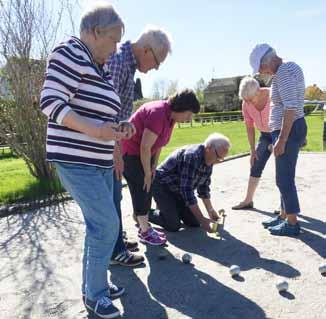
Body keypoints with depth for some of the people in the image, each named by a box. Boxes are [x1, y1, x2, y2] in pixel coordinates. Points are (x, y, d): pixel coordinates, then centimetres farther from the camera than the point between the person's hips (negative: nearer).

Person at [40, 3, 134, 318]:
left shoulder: (99, 68, 16)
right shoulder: (70, 53, -9)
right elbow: (50, 101, -19)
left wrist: (117, 129, 5)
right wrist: (94, 130, -26)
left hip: (98, 161, 9)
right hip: (75, 160, -9)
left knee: (99, 225, 14)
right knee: (107, 224, -7)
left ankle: (93, 286, 30)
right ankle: (94, 293, 13)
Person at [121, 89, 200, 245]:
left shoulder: (170, 115, 0)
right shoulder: (158, 114, -30)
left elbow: (159, 143, 8)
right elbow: (145, 147, -28)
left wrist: (154, 166, 6)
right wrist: (147, 173, -18)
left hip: (143, 153, 9)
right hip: (130, 152, -9)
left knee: (147, 190, 11)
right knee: (141, 190, -5)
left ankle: (145, 226, 21)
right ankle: (145, 232, 5)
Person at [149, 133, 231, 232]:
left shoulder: (209, 161, -4)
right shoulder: (192, 156, -32)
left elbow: (203, 186, 10)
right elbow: (186, 189, -33)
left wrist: (210, 210, 14)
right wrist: (202, 219, -30)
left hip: (178, 190, 8)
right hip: (162, 186, -8)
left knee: (194, 223, 2)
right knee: (173, 226, -16)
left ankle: (172, 207, 25)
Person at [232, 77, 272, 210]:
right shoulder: (246, 104, -14)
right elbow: (249, 127, -4)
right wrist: (253, 150, -2)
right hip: (265, 134, 5)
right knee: (255, 166, 5)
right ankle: (248, 200, 14)